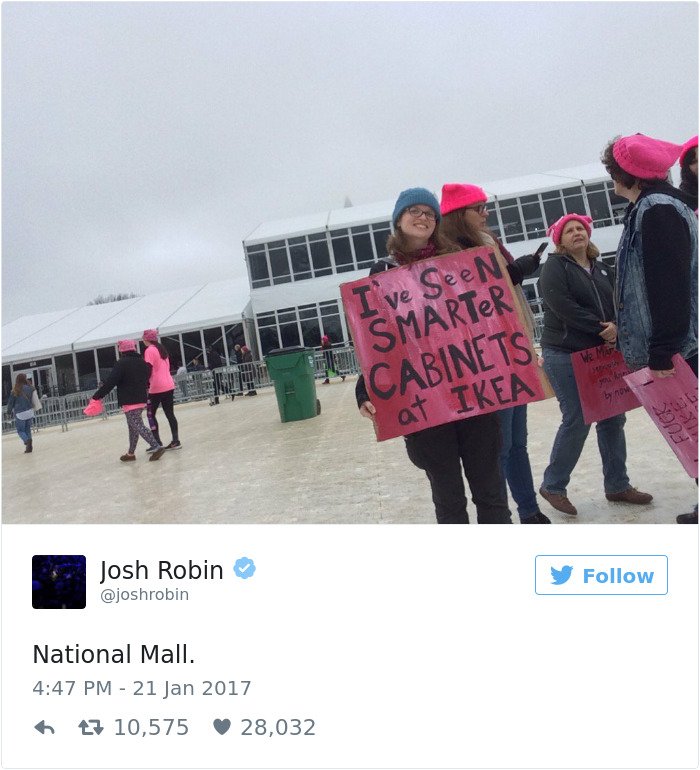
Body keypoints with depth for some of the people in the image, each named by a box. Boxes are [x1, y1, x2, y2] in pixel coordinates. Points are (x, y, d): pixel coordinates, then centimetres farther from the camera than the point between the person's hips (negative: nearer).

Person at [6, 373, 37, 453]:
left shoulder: (15, 391, -7)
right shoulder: (30, 389, -3)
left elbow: (11, 402, 1)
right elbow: (34, 400, 7)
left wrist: (8, 412, 12)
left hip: (20, 414, -3)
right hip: (30, 412, 3)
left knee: (20, 430, 7)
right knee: (27, 429, 15)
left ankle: (27, 441, -20)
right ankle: (29, 446, 8)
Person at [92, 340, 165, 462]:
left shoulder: (121, 364, -12)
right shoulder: (143, 363, 11)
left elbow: (110, 383, -15)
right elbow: (147, 380, 20)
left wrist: (97, 396, -9)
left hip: (129, 402, -8)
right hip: (141, 400, 8)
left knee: (138, 426, -8)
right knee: (133, 426, 16)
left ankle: (157, 447, -17)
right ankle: (131, 453, 23)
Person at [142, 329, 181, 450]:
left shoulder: (149, 350, -9)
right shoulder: (161, 349, 15)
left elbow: (148, 370, -16)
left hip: (157, 387, -7)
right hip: (169, 385, 7)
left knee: (150, 414, 4)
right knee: (170, 414, 8)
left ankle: (157, 443, 1)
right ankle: (176, 441, 6)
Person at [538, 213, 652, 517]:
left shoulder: (603, 271, 18)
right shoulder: (554, 266, -3)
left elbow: (619, 304, 9)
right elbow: (562, 305, -17)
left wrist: (617, 326, -13)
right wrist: (601, 328, -16)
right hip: (565, 355, -7)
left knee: (613, 419, 8)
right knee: (577, 421, -7)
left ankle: (617, 485, 22)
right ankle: (553, 486, 9)